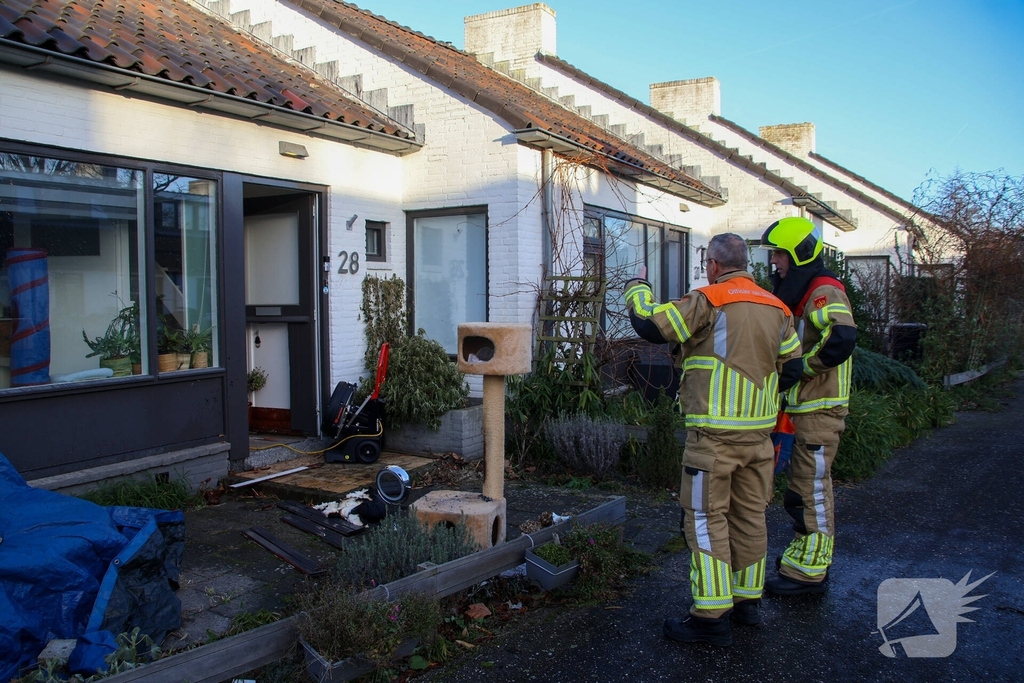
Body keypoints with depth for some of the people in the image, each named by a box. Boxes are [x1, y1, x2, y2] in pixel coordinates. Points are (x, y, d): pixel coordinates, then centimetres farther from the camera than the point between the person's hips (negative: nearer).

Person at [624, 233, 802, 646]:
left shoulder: (709, 302, -12)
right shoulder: (776, 309, 10)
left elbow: (649, 323, -14)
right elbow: (793, 366, 14)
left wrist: (637, 287, 5)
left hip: (715, 434, -7)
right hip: (759, 433, 7)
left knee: (706, 520, -1)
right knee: (750, 517, 16)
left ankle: (711, 617, 2)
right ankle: (747, 601, 28)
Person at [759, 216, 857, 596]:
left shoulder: (823, 292, -16)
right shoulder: (798, 294, 17)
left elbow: (842, 338, -34)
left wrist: (802, 366, -23)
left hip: (819, 408, -10)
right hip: (802, 406, 10)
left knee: (812, 488, -3)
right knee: (800, 487, 19)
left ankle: (809, 570, 6)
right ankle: (805, 552, 32)